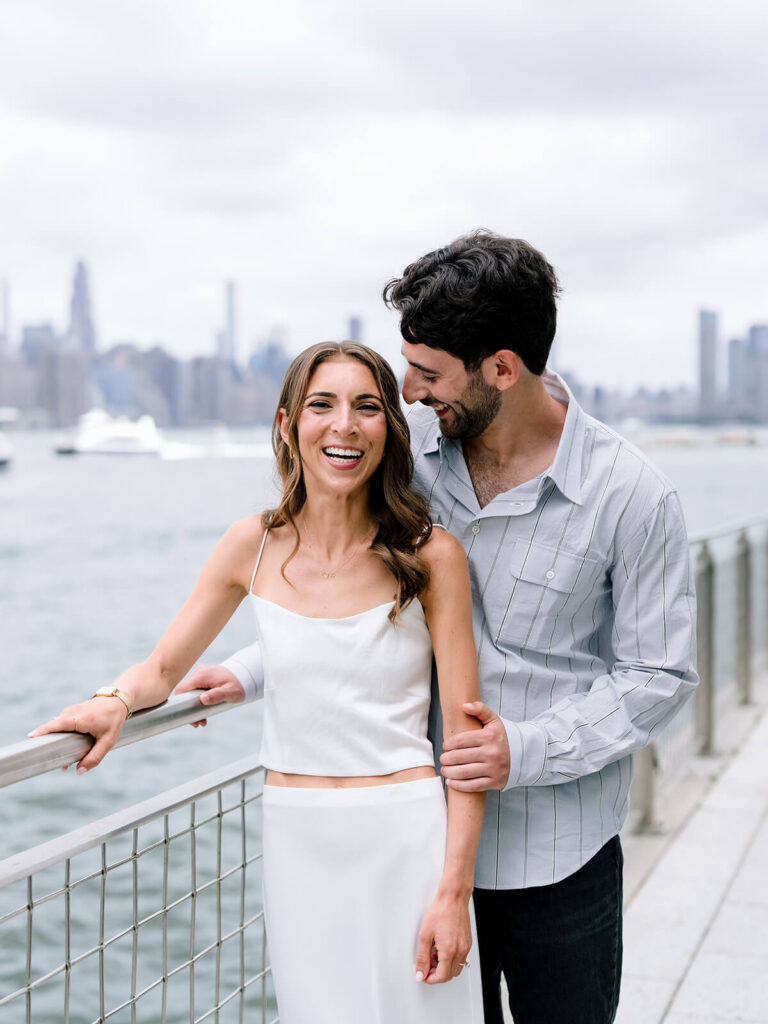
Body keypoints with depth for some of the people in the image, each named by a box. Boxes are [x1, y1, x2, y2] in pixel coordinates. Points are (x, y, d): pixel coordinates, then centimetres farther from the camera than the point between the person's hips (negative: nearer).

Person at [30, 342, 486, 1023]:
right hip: (298, 840, 2)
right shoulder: (255, 546, 1)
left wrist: (455, 889, -11)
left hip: (406, 839, -2)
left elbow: (465, 734, -6)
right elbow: (163, 668, 10)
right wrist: (115, 702, -14)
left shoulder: (432, 556, -7)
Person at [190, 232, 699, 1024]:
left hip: (559, 852, -3)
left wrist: (529, 750, -18)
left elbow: (659, 673, -7)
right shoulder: (411, 442, -4)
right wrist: (251, 671, 1)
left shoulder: (631, 497, -15)